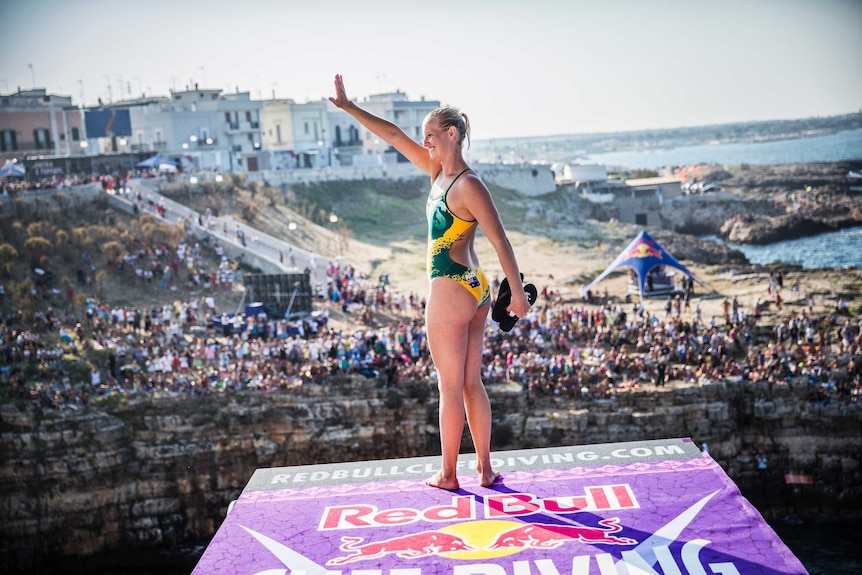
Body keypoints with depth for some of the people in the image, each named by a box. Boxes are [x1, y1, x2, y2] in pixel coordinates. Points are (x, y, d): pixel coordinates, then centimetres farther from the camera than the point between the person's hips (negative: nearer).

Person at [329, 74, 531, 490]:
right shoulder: (438, 172, 10)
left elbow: (500, 241, -15)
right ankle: (485, 469, 20)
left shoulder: (468, 186, -15)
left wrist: (518, 293, -14)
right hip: (475, 290, 9)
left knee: (450, 388, 2)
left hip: (450, 292, -9)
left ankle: (448, 475, 14)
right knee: (472, 383, 13)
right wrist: (349, 107, 16)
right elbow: (394, 136, 14)